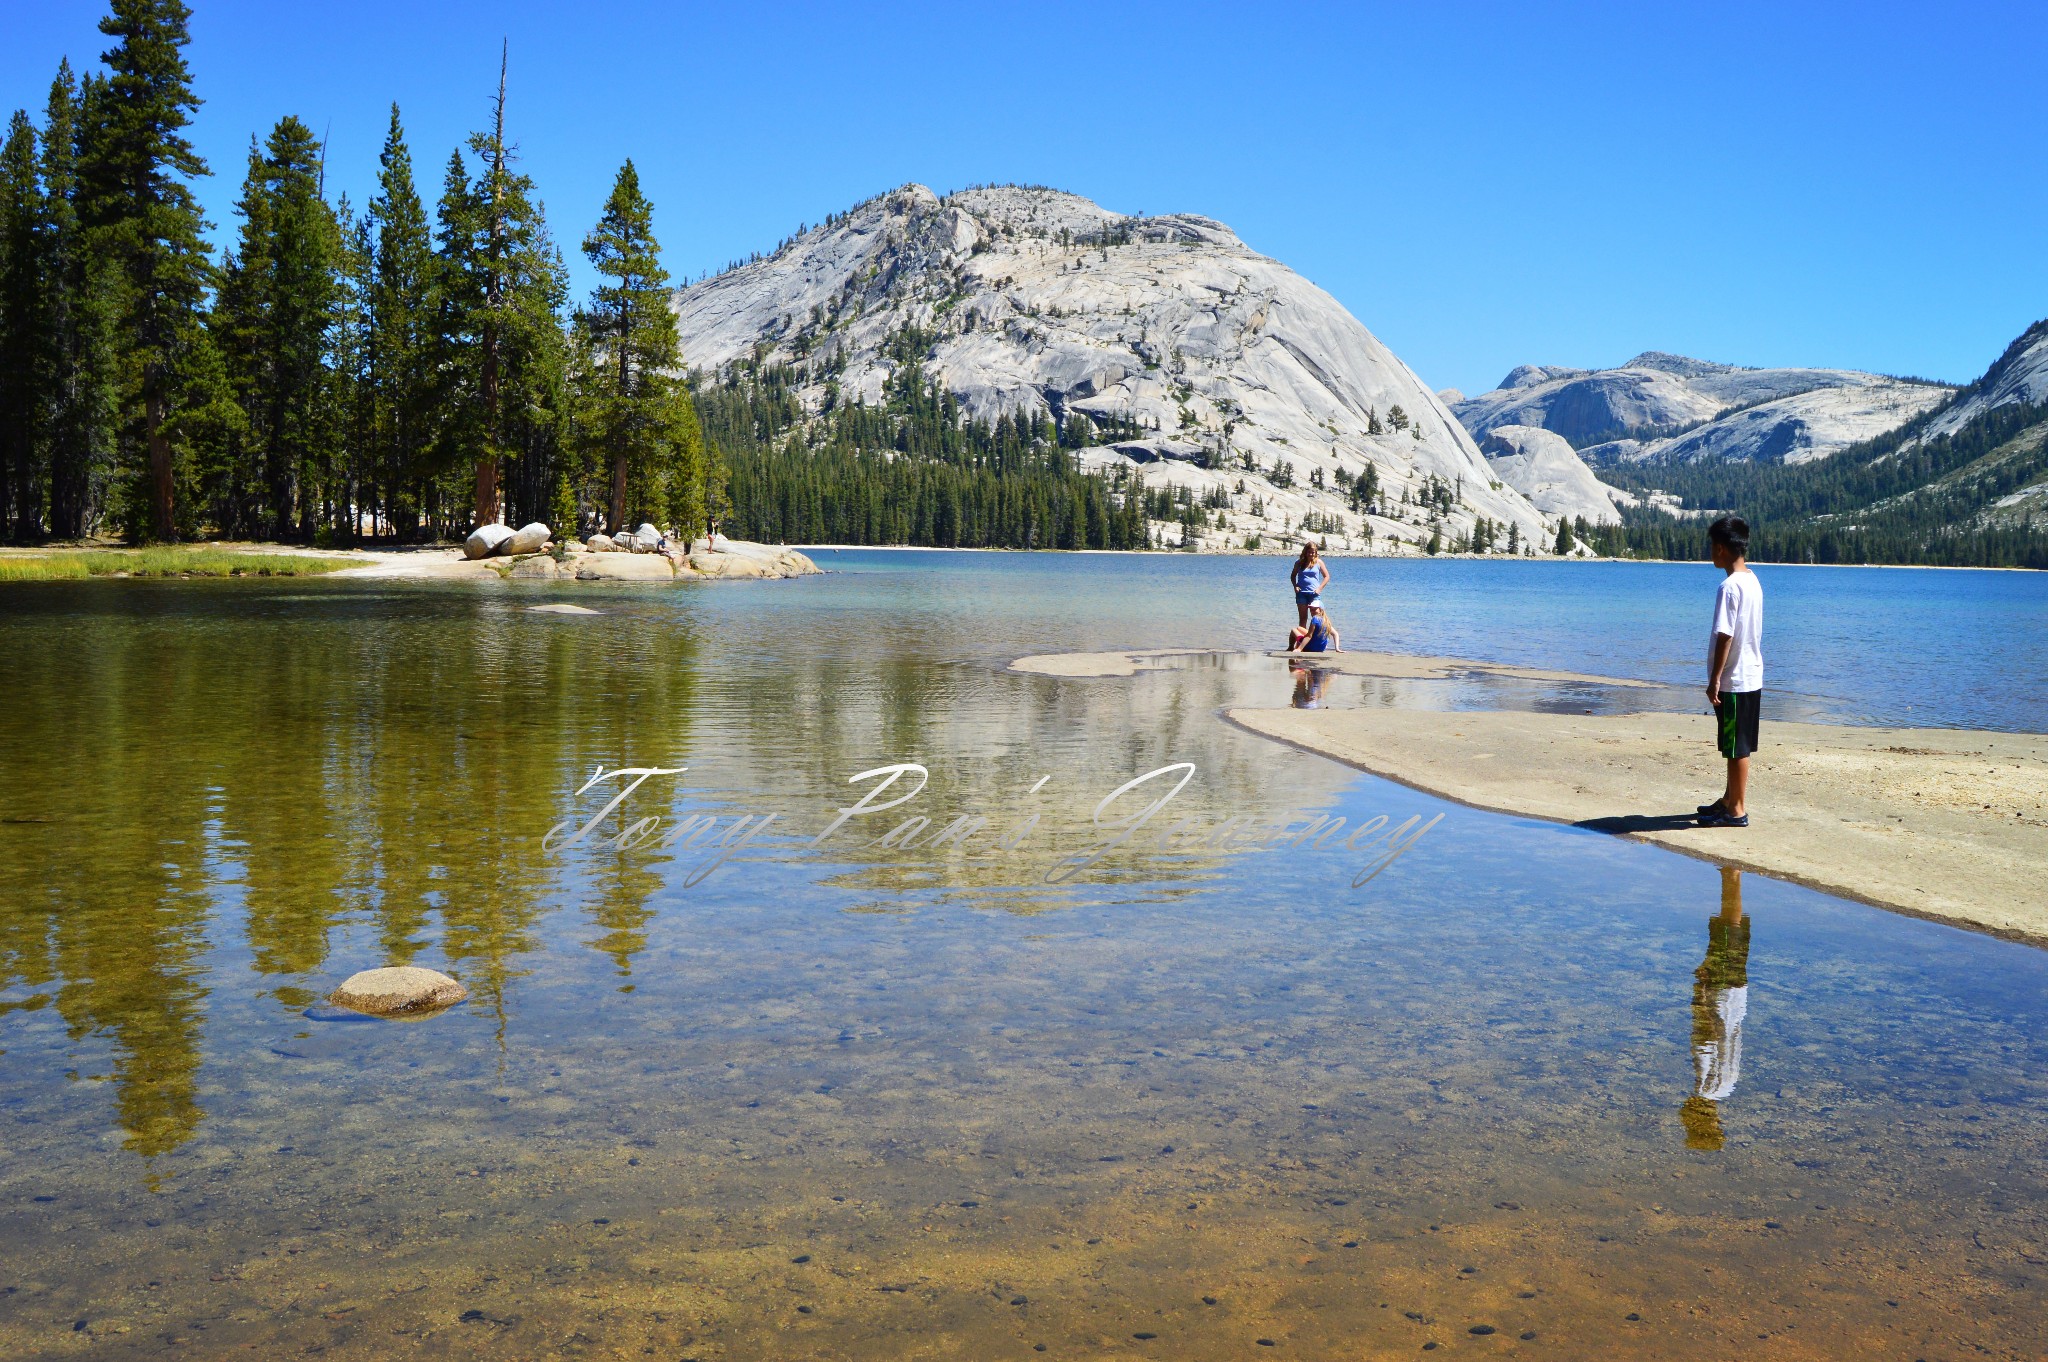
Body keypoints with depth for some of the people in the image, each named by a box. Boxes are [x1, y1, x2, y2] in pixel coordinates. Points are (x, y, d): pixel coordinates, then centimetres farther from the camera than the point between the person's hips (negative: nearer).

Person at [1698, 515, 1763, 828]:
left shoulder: (1730, 586, -19)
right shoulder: (1753, 581, 10)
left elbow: (1725, 637, -21)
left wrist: (1714, 680, -17)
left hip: (1734, 681, -9)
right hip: (1752, 676, 9)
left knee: (1736, 748, -1)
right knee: (1737, 746, 18)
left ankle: (1736, 811, 7)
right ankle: (1730, 799, 30)